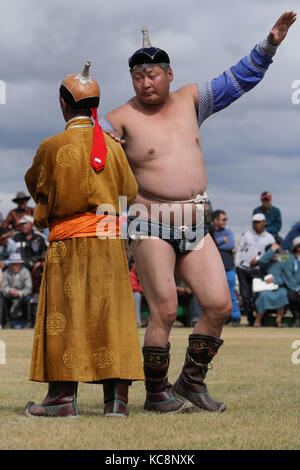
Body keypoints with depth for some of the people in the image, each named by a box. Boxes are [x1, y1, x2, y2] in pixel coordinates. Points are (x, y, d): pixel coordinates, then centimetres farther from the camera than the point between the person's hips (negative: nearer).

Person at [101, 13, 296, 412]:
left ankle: (192, 382, 15)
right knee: (165, 311, -10)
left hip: (195, 226, 5)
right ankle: (156, 394, 5)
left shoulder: (190, 101, 11)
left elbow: (239, 79, 14)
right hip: (152, 224, -5)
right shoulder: (123, 118, -2)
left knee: (219, 305, -2)